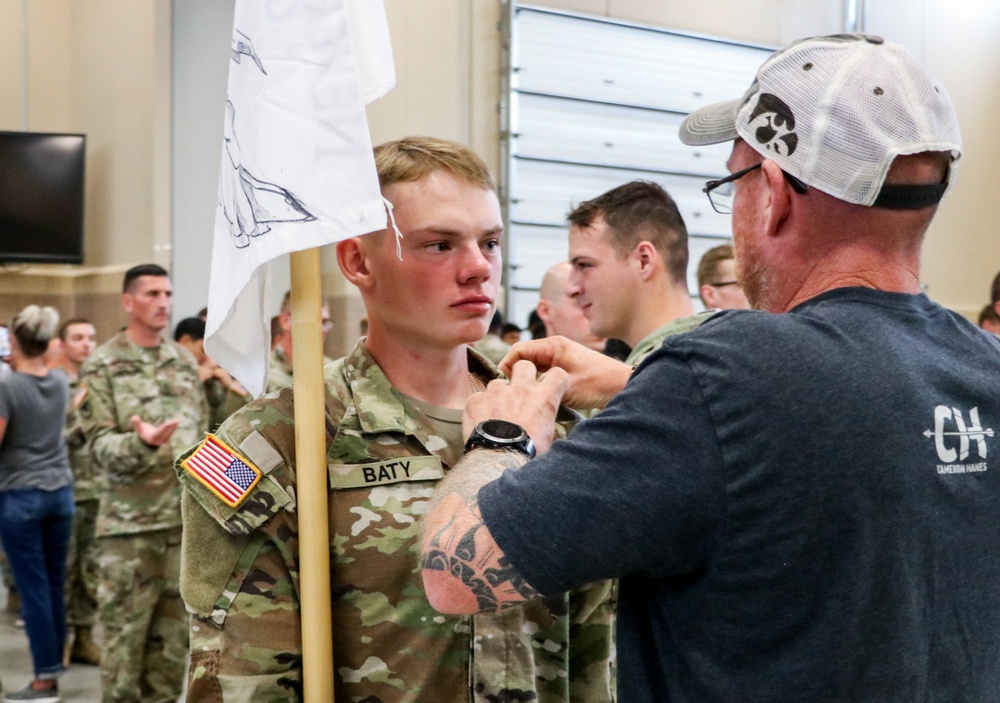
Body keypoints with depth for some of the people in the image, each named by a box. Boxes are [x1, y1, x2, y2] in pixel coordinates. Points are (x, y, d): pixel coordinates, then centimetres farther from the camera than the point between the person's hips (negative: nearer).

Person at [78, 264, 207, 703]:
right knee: (124, 635, 1)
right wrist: (141, 442, -29)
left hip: (186, 519, 5)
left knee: (173, 634, 11)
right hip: (131, 522, -5)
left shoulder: (185, 362, 12)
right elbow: (100, 445, -10)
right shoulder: (102, 366, -3)